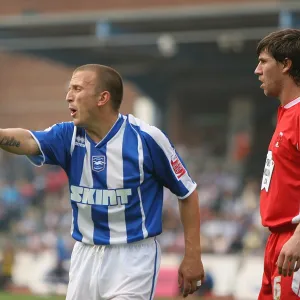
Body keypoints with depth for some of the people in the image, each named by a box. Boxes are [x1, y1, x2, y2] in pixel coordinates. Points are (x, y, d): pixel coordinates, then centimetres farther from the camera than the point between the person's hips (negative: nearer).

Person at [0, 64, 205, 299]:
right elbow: (28, 142, -22)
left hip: (133, 257, -5)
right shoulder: (69, 136, -2)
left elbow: (187, 193, -3)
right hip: (85, 256, 5)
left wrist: (193, 255, -5)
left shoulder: (146, 138, -12)